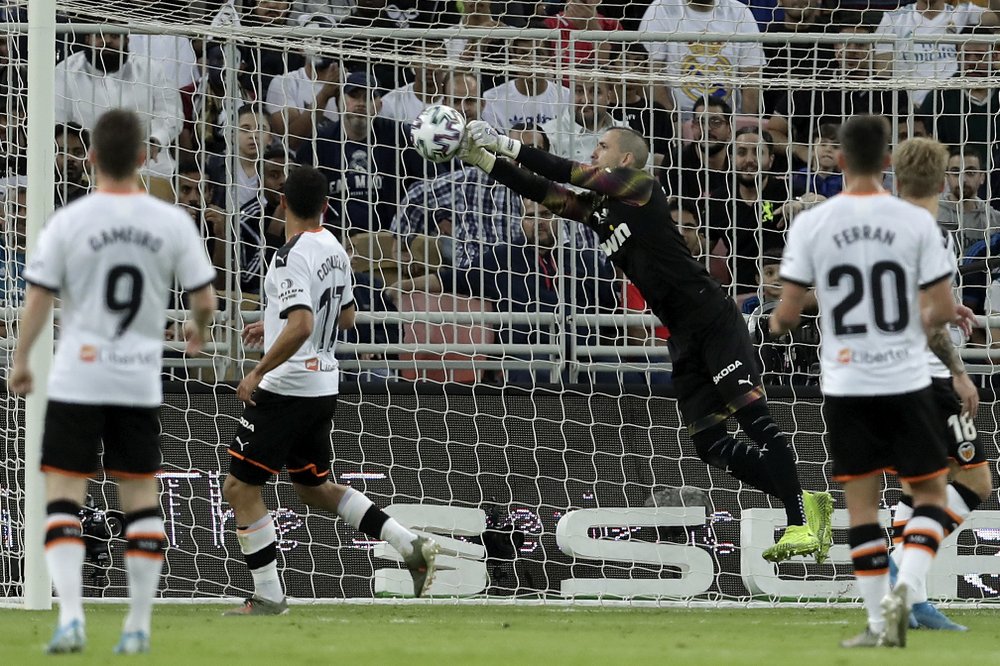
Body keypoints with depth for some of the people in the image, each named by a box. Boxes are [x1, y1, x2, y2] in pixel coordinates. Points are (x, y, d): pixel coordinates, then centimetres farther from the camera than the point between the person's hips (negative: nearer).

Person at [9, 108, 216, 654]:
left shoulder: (68, 222, -8)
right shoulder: (172, 223, -3)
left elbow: (37, 300, -5)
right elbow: (205, 299, 1)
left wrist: (20, 362, 10)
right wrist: (198, 332, 24)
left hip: (77, 379, -2)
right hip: (141, 381, 2)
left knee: (63, 495, 0)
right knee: (141, 496, 11)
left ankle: (70, 615, -15)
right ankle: (139, 625, 11)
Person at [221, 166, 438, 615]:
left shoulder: (292, 256, -18)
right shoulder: (335, 250, 9)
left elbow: (301, 326, -29)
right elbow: (346, 317, 22)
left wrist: (257, 373, -22)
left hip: (285, 389, -9)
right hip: (324, 388, 9)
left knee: (240, 488, 1)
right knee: (313, 488, 21)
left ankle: (268, 598, 1)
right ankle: (411, 546, 12)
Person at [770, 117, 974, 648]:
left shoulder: (811, 223, -5)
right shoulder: (915, 221, -6)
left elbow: (788, 312, -2)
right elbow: (940, 310, -6)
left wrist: (776, 324, 21)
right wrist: (939, 318, 17)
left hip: (845, 385, 1)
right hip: (907, 382, -1)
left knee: (861, 503, 8)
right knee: (929, 493, 11)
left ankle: (878, 623, 7)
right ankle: (906, 587, -12)